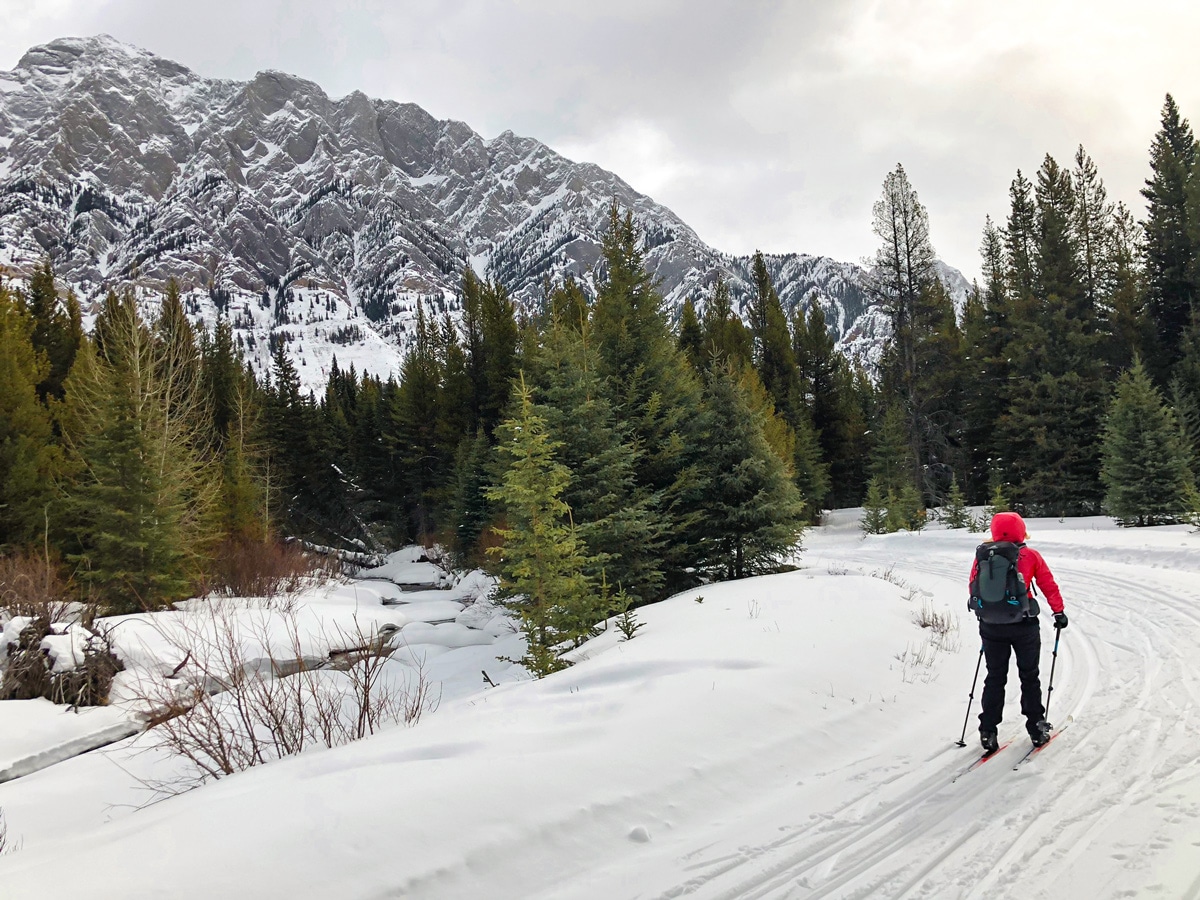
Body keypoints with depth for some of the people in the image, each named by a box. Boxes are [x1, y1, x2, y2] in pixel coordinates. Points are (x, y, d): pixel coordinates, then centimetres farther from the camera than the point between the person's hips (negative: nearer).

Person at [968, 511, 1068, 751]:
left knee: (995, 678, 11)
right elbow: (1049, 585, -1)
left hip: (991, 626, 2)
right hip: (1024, 625, -1)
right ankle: (1036, 727, 19)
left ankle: (988, 731, 8)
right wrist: (1059, 612, 12)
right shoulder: (1030, 555, -6)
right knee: (1029, 677, 14)